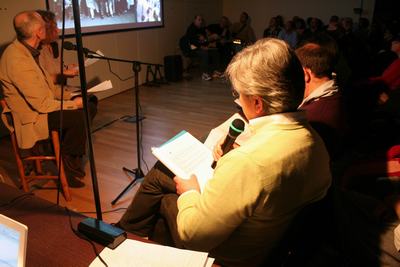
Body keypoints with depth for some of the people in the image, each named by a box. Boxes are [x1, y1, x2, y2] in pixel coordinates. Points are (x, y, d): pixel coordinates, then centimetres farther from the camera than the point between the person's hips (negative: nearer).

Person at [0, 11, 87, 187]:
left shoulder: (25, 50, 4)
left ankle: (71, 155, 12)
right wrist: (74, 104, -16)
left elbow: (48, 86, 12)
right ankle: (66, 161, 2)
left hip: (39, 105, 10)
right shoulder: (18, 60, -26)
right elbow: (42, 105, -25)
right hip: (32, 117, -10)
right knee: (81, 115, -22)